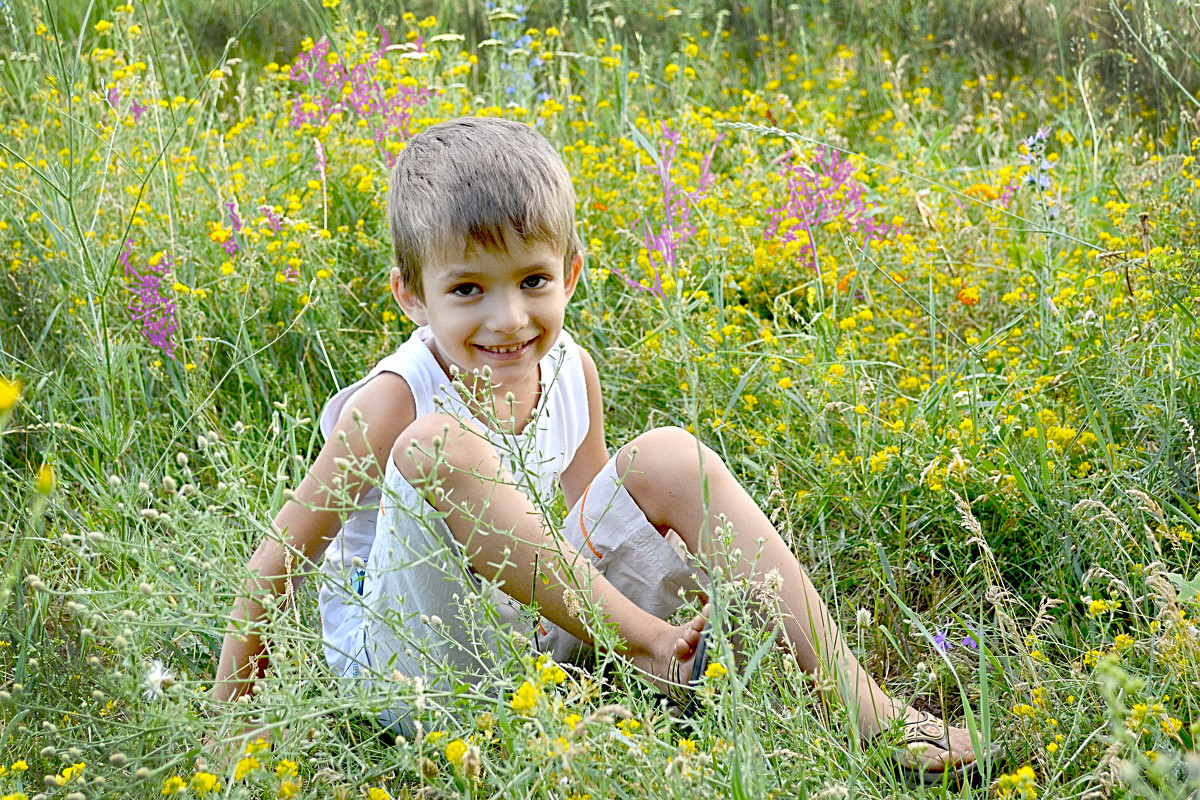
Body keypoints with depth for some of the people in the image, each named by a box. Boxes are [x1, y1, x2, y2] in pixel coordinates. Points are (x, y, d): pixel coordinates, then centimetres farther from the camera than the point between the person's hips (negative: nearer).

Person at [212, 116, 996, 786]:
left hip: (541, 632, 6)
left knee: (668, 458, -11)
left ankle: (859, 701, -16)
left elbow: (588, 512, 9)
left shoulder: (571, 372, -2)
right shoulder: (395, 403, -19)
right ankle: (646, 637, -25)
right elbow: (289, 546, -12)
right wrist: (236, 686, -7)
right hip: (417, 655, -6)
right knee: (437, 450, -33)